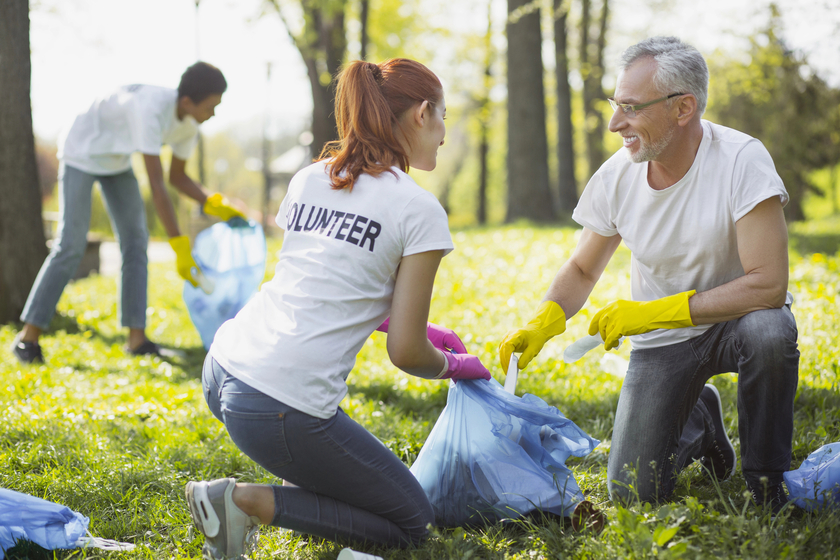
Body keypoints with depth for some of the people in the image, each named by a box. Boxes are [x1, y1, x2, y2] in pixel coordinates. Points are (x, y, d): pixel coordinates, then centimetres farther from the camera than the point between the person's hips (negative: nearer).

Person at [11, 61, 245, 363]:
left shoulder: (189, 123, -13)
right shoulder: (149, 107, -39)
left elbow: (177, 176, 1)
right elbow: (156, 184, -42)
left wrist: (214, 204, -15)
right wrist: (180, 246, -42)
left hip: (116, 161, 8)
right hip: (81, 153, -8)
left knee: (135, 240, -3)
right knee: (70, 245, -12)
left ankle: (137, 338, -4)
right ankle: (28, 336, -3)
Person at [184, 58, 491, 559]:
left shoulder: (308, 179, 13)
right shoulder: (420, 211, -7)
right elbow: (406, 354, -6)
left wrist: (417, 327, 27)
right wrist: (455, 366, 16)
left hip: (223, 369, 9)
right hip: (282, 410, -9)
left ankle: (309, 481, 21)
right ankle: (248, 502, -5)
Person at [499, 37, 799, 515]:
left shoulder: (740, 160, -25)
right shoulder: (617, 176, -12)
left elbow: (769, 284, -30)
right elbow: (582, 270, 3)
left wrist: (652, 313, -29)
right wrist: (542, 326, -17)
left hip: (736, 318, -3)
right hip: (661, 340, 3)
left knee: (769, 331, -39)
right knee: (632, 492, -6)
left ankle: (767, 485, -14)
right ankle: (699, 420, 28)